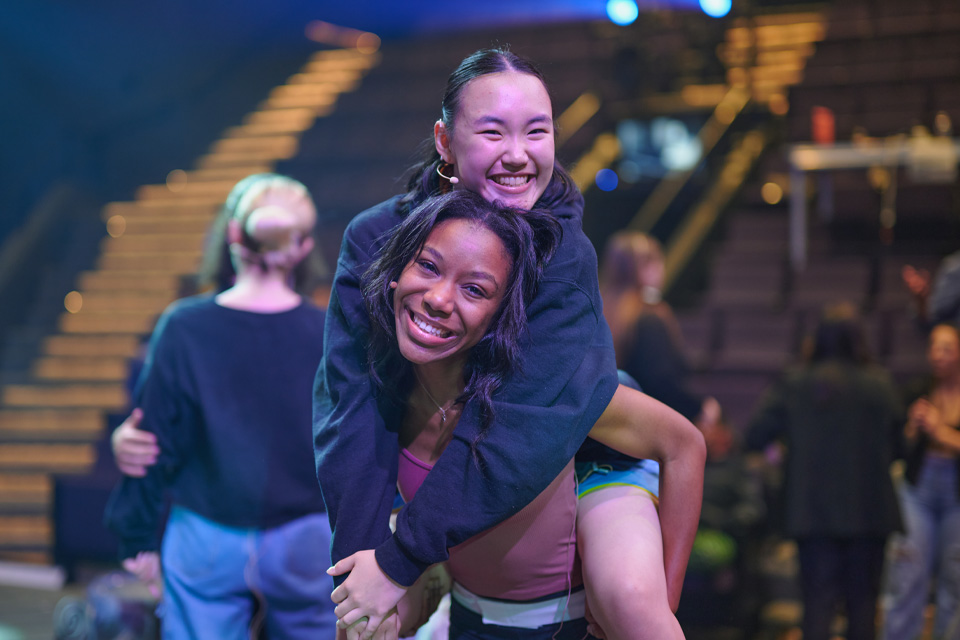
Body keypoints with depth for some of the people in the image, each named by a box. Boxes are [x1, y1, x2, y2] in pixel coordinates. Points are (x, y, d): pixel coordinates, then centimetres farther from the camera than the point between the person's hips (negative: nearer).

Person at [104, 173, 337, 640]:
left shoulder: (183, 330, -11)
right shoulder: (327, 336, -9)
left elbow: (153, 442, -5)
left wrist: (138, 539, 7)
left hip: (206, 544, 0)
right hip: (305, 548, 0)